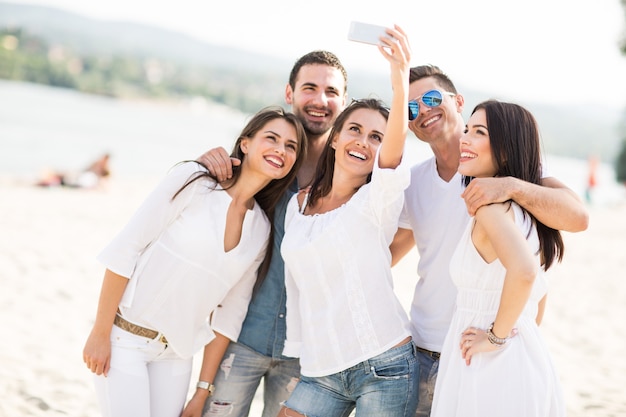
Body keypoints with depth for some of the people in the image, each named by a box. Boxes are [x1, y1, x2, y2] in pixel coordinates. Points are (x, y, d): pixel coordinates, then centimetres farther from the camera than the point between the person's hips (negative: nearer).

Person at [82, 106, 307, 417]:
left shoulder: (261, 230, 3)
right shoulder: (193, 180, -11)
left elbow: (230, 313, 7)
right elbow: (124, 249, -12)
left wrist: (204, 388, 7)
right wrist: (100, 333, -14)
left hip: (177, 353, 5)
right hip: (125, 336, -5)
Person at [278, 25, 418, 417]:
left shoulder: (381, 199, -6)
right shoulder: (299, 204, 10)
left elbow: (395, 149, -27)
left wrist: (400, 80, -43)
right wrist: (298, 354, 17)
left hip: (384, 368, -5)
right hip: (320, 371, 5)